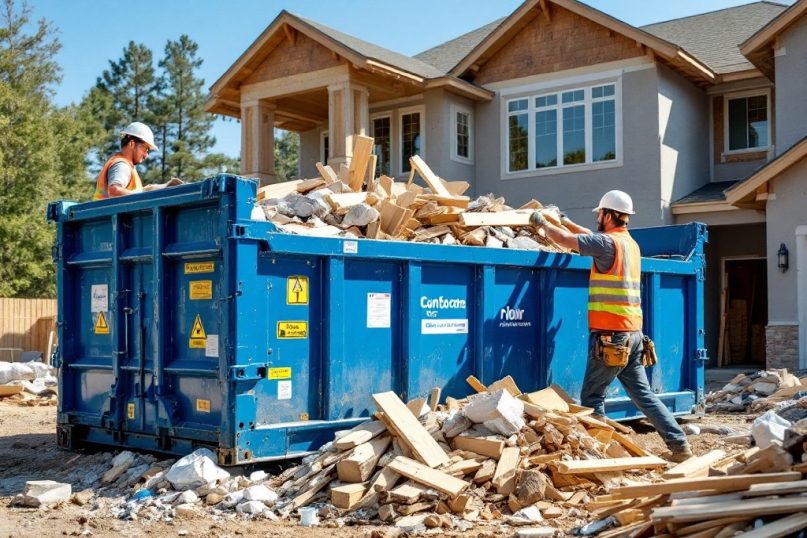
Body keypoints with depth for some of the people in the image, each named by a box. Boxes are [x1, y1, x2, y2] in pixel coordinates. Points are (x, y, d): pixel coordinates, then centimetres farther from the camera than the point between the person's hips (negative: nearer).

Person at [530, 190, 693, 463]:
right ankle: (679, 444, 11)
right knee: (642, 393, 12)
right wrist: (565, 221, 37)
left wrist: (542, 222, 10)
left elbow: (563, 239, -7)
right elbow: (592, 237, 30)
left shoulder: (608, 242, -12)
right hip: (632, 333, 8)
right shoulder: (630, 243, 14)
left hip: (611, 335, -8)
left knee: (592, 396, 2)